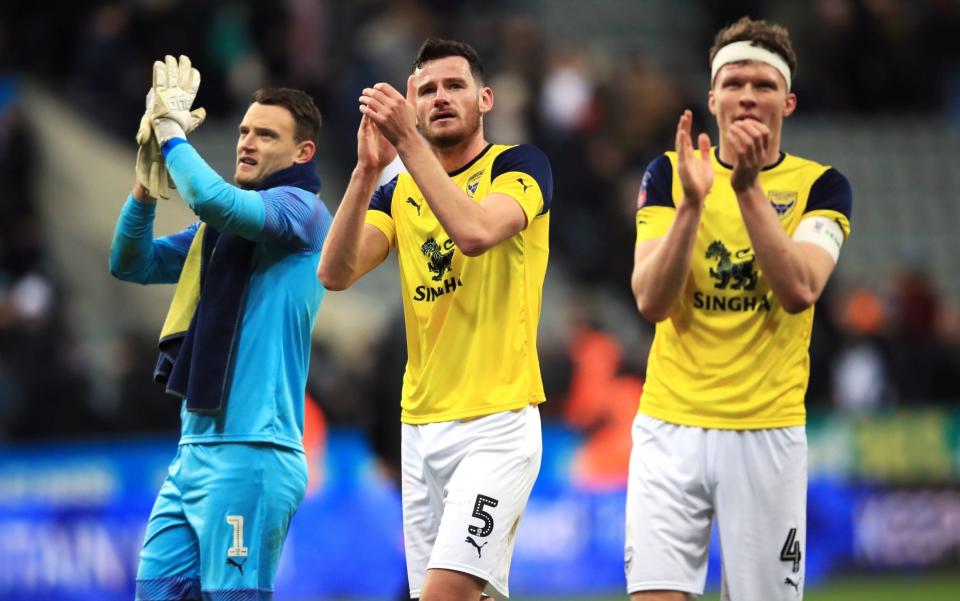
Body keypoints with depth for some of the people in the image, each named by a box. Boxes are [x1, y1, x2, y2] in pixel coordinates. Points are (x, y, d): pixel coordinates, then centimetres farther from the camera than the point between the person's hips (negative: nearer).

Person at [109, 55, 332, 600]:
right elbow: (131, 263, 18)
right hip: (194, 448, 9)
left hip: (250, 453, -9)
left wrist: (173, 131, -9)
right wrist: (148, 181, 4)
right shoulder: (219, 228, 19)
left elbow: (215, 199, -24)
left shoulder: (300, 208, -6)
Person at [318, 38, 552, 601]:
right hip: (421, 424, 6)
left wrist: (408, 141, -25)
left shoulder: (518, 165, -2)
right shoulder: (399, 190, 13)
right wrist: (367, 169, -15)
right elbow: (336, 273, -4)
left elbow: (474, 232, -24)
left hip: (497, 423, -6)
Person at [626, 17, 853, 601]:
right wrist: (692, 201, -21)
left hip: (768, 432, 0)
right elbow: (651, 300, -8)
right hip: (671, 427, 0)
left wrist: (749, 188, -23)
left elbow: (800, 291, -16)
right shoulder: (669, 174, 4)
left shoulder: (820, 185, 1)